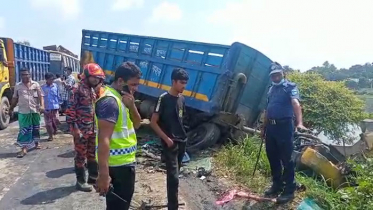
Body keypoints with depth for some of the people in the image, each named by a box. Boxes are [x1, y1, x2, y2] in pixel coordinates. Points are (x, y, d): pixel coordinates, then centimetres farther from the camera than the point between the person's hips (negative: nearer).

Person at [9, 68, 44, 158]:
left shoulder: (36, 84, 2)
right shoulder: (17, 86, 6)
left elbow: (40, 96, -1)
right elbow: (15, 99, 12)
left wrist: (42, 106, -15)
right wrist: (11, 109, 13)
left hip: (35, 110, 0)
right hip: (23, 112, 0)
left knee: (36, 128, 12)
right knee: (24, 130, -4)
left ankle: (36, 143, 31)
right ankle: (24, 148, -4)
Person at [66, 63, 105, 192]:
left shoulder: (94, 90, 10)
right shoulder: (79, 90, -13)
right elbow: (70, 109, -16)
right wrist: (74, 128, -18)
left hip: (93, 129, 8)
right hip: (81, 130, -7)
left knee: (93, 154, 17)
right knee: (81, 155, 4)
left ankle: (93, 177, 32)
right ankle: (80, 181, 16)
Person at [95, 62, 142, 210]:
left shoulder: (120, 97, 9)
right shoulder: (110, 101, -22)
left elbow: (136, 124, 8)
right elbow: (103, 140, -29)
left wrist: (131, 106, -10)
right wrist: (103, 174, -31)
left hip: (123, 162, 10)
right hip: (119, 165, -10)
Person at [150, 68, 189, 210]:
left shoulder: (182, 99, 6)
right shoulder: (164, 98, -14)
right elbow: (153, 122, -13)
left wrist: (182, 136, 13)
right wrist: (166, 139, -15)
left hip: (182, 142, 7)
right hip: (170, 143, -7)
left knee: (174, 175, 19)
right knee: (173, 177, -7)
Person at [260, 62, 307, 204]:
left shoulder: (290, 87, -6)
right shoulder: (271, 89, 16)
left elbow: (295, 103, -24)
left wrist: (299, 122, -39)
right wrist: (264, 127, 21)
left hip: (284, 126, -7)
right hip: (271, 126, 7)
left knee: (286, 159, 0)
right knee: (272, 158, 13)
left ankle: (289, 190, 11)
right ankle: (277, 185, 28)